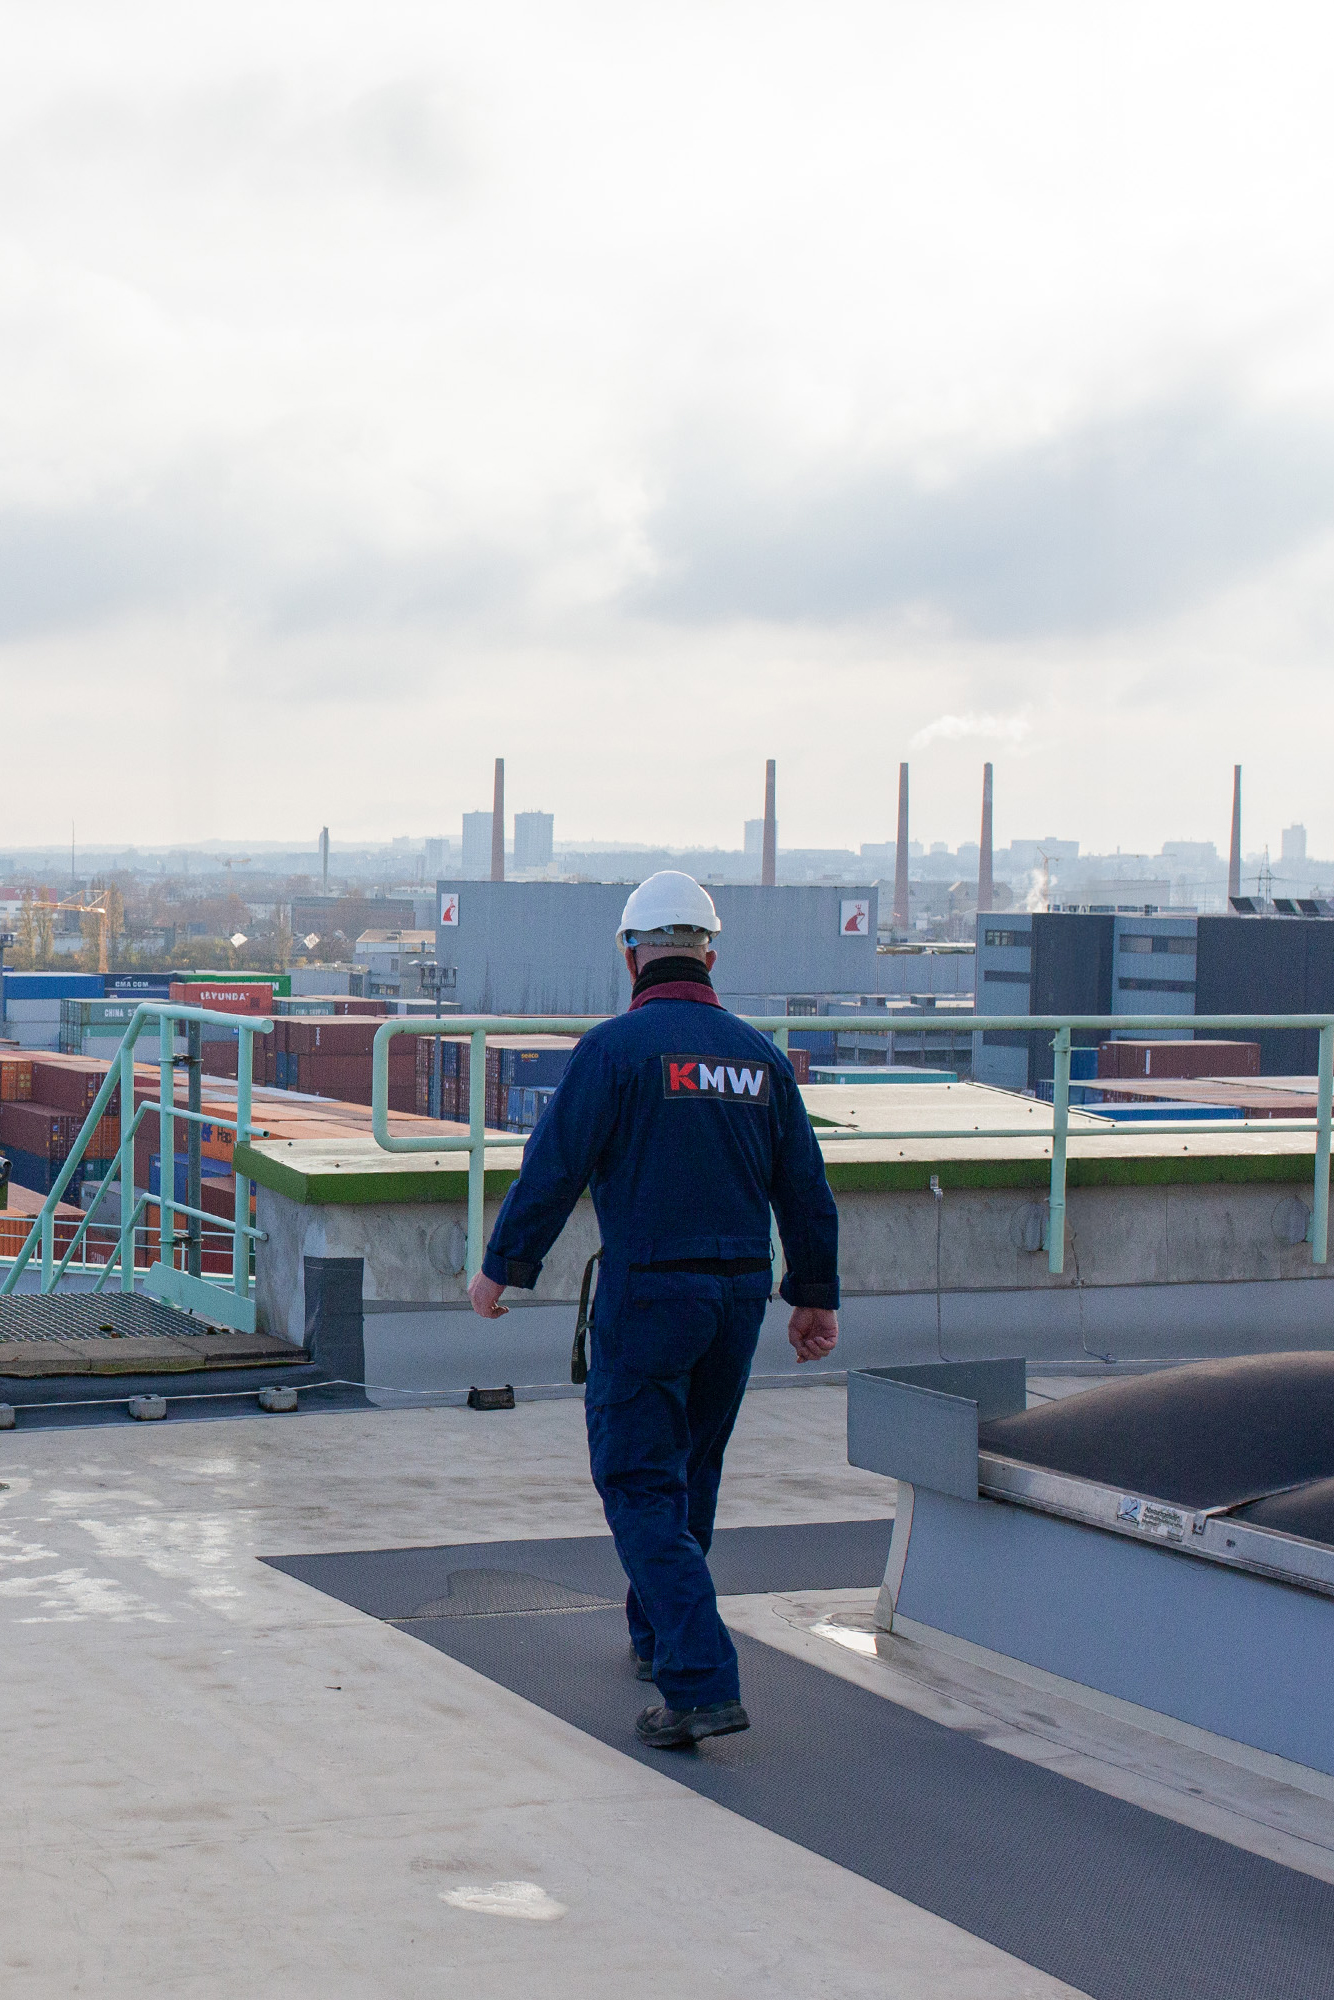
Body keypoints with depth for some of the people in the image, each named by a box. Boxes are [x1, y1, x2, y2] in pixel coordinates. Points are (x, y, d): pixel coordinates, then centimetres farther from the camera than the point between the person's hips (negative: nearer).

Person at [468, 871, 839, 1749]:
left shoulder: (617, 1047, -10)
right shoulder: (759, 1055, 7)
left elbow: (554, 1168, -12)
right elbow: (806, 1188, 10)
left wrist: (501, 1269, -1)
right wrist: (816, 1296, 19)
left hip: (647, 1291, -6)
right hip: (740, 1288, 6)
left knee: (639, 1484, -4)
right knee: (691, 1471, 22)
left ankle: (703, 1684, -15)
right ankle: (658, 1637, 38)